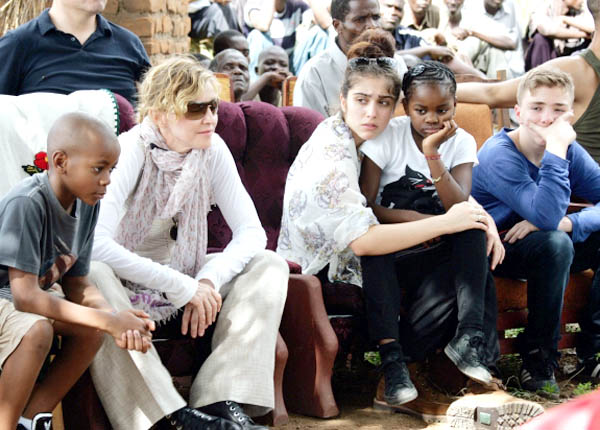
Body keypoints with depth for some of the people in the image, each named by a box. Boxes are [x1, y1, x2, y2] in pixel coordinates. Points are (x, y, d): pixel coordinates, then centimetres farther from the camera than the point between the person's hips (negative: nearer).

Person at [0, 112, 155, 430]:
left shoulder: (87, 203, -7)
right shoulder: (26, 204, -31)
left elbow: (78, 286, -4)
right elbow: (26, 296, -33)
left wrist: (116, 320, -25)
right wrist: (108, 320, -33)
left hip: (31, 292, 8)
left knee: (92, 329, -13)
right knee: (36, 329, -34)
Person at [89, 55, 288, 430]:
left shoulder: (212, 150, -4)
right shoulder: (130, 152, -21)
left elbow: (252, 232, -6)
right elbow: (94, 242, -35)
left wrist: (209, 280, -25)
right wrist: (182, 286, -32)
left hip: (186, 285, 6)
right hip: (126, 291, -5)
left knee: (270, 265, -12)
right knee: (91, 274, -39)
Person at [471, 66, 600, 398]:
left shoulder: (570, 151, -1)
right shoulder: (498, 154, -22)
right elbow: (546, 216, -36)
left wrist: (567, 223, -29)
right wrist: (555, 151, -36)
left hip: (542, 250, 7)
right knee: (554, 243, -33)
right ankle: (539, 359, -20)